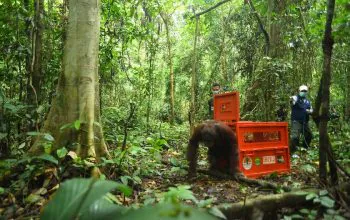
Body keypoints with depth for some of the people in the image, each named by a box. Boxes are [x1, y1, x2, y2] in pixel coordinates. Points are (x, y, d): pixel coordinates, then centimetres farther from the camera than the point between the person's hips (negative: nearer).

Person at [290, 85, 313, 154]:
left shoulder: (307, 101, 15)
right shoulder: (296, 98, -6)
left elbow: (311, 110, 24)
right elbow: (292, 102, -31)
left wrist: (309, 111, -2)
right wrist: (291, 100, -57)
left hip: (305, 122, 8)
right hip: (296, 121, -7)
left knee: (309, 135, 19)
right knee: (295, 136, -19)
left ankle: (305, 148, 40)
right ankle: (292, 151, -11)